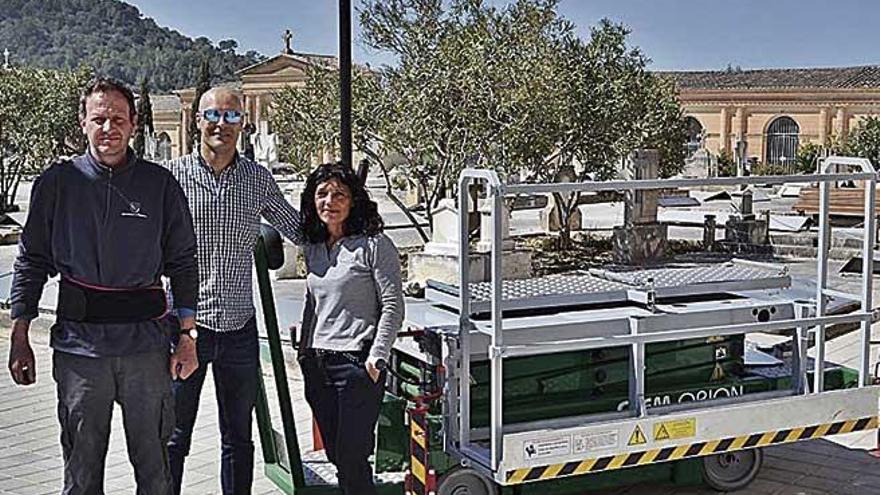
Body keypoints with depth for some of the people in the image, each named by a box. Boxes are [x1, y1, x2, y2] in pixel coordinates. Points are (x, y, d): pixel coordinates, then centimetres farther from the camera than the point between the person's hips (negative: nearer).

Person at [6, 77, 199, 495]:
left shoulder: (160, 185, 3)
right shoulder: (57, 182, 3)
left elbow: (183, 262, 6)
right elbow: (32, 261, 7)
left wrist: (186, 335, 1)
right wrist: (19, 337, 3)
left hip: (146, 342, 0)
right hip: (78, 342, 0)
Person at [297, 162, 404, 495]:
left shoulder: (374, 245, -8)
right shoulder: (312, 248, 13)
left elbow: (393, 306, -10)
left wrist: (376, 357, -16)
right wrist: (304, 352, 18)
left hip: (358, 363, -7)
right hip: (318, 364, 7)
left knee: (351, 458, -7)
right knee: (335, 453, 12)